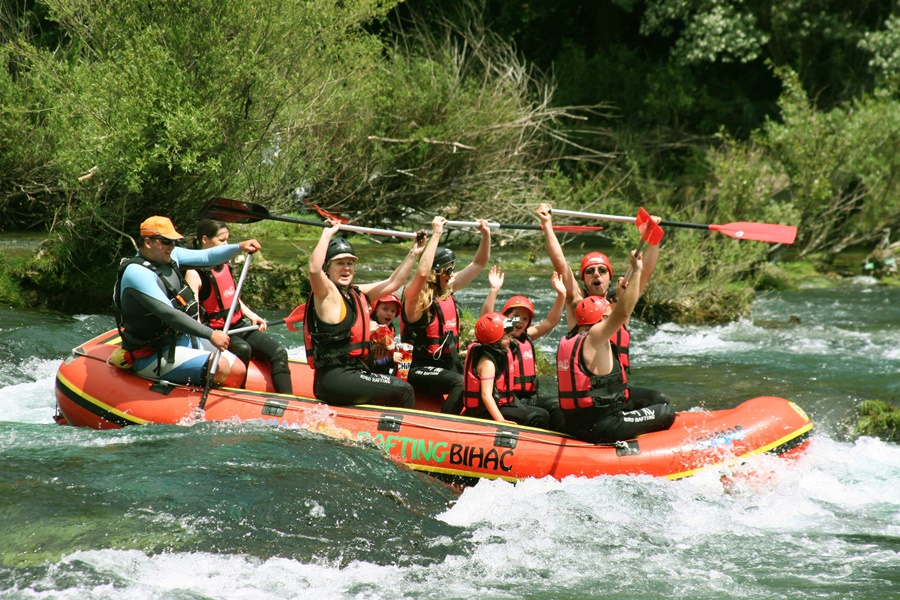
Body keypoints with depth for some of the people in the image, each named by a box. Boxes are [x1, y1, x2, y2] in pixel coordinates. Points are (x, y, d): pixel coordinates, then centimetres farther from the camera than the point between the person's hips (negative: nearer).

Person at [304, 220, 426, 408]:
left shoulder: (358, 293, 16)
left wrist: (413, 254, 23)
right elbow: (314, 269, -28)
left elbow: (392, 283, 25)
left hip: (354, 372, 9)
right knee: (404, 391, -11)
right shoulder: (327, 293, -8)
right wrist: (327, 234, -23)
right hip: (333, 379, -9)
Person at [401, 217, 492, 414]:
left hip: (449, 365, 9)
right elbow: (422, 273, -36)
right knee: (460, 383, -33)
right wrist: (436, 235, -34)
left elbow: (479, 264, 20)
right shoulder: (416, 296, -13)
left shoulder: (449, 290, 10)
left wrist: (486, 235, 7)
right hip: (421, 370, -9)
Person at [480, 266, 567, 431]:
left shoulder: (526, 338, 16)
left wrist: (561, 295, 6)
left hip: (529, 398, 7)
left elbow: (550, 322, 17)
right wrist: (494, 290, -31)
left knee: (558, 406, -17)